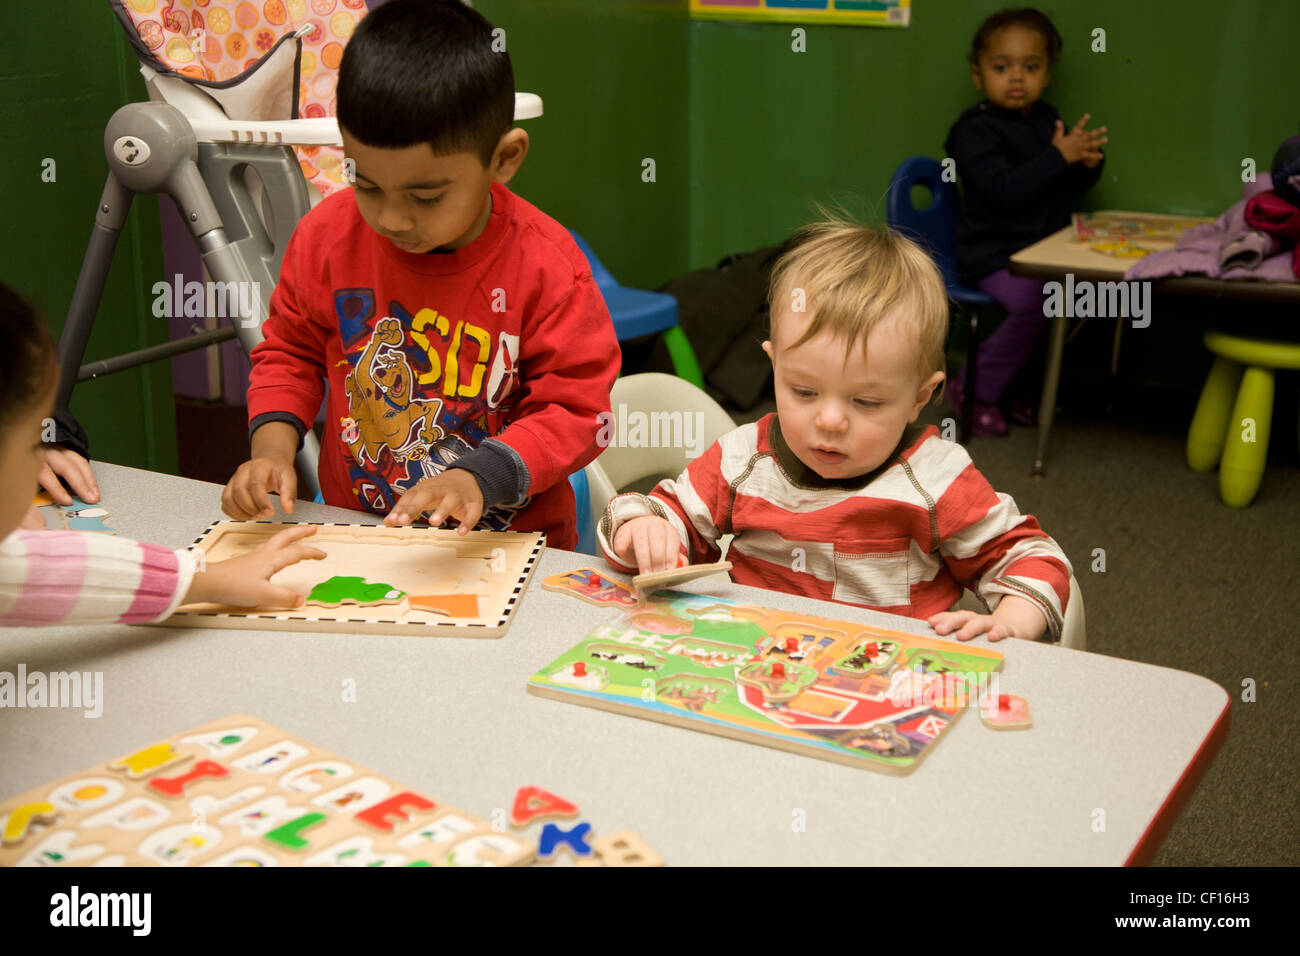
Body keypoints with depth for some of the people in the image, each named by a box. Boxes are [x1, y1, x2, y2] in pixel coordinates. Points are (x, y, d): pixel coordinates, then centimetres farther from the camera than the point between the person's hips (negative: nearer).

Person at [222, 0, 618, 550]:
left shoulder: (546, 266, -13)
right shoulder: (327, 236, -3)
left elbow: (575, 410, -10)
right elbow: (290, 350, 12)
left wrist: (478, 478, -26)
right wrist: (272, 449, -5)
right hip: (352, 530, 2)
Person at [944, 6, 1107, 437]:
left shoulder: (1048, 120, 12)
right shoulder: (976, 131, -11)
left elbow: (1070, 189, 14)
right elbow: (1004, 191, -25)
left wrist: (1088, 163, -8)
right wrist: (1059, 156, -27)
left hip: (1043, 248, 8)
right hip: (992, 254, -8)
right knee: (1034, 302, -28)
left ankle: (1004, 382, 8)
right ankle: (975, 389, -8)